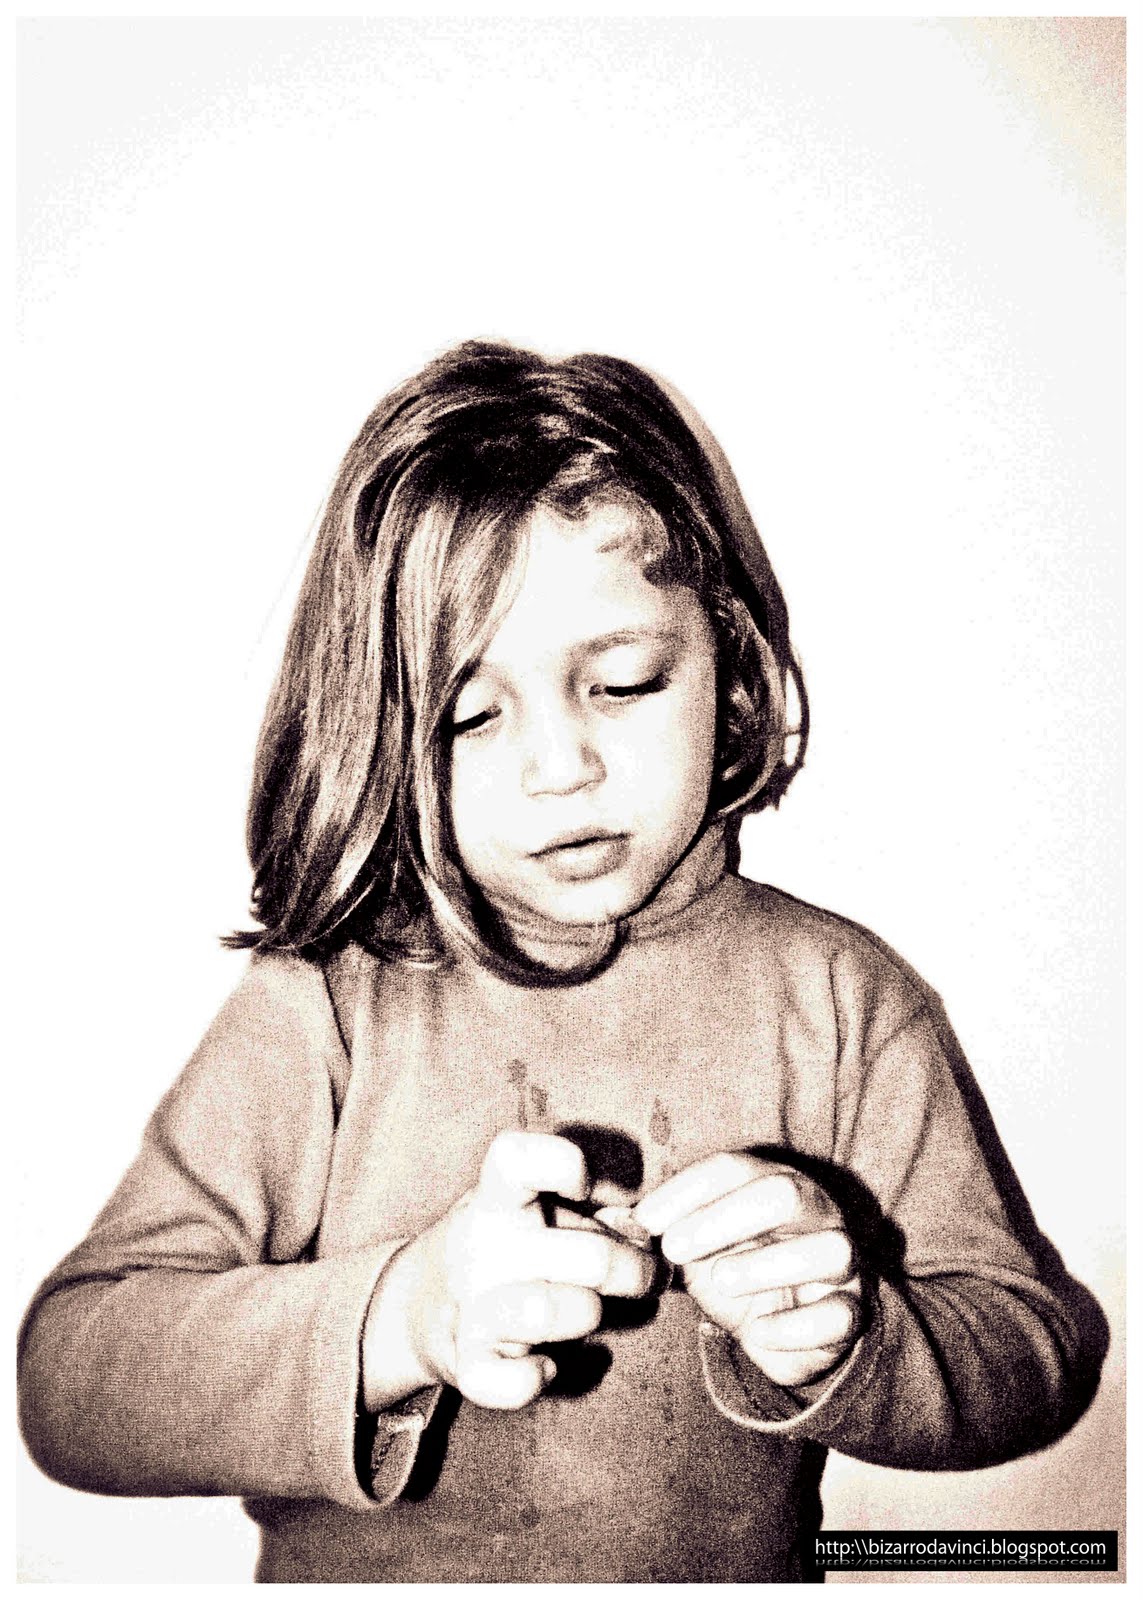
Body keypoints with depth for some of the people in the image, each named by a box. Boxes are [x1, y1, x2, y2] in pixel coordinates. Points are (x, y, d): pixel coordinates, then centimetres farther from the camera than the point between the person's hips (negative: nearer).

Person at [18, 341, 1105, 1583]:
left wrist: (836, 1339, -19)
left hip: (735, 1572, 2)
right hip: (347, 1574, -1)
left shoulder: (839, 1002, -4)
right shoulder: (319, 1012, -8)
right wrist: (396, 1318, -26)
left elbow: (1042, 1350, -1)